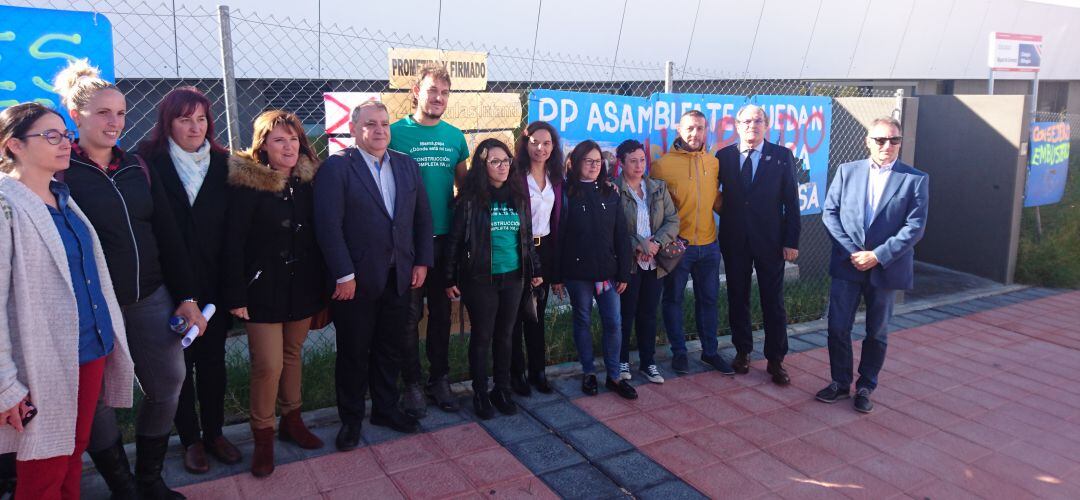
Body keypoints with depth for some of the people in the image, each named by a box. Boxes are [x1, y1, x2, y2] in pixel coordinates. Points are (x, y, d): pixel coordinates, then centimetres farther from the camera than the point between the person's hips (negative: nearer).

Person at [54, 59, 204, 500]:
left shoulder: (138, 169, 8)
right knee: (97, 400, 7)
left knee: (167, 387, 8)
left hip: (150, 299, 5)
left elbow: (169, 237, 8)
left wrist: (186, 298, 4)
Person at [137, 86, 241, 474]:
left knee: (213, 359, 12)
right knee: (178, 363, 10)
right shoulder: (150, 163, -5)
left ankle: (214, 433, 28)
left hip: (213, 282, 2)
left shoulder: (222, 164, 3)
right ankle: (190, 439, 25)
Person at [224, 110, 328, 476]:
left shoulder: (307, 180, 3)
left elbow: (317, 233, 8)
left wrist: (323, 283, 6)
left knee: (293, 354, 16)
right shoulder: (246, 183, -12)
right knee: (268, 365, -4)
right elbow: (233, 242, -12)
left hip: (303, 286, 5)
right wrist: (236, 295, -14)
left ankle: (291, 420, 32)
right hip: (264, 289, -5)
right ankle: (263, 437, 14)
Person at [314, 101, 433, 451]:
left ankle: (386, 409, 34)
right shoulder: (336, 167, -9)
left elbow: (423, 217, 11)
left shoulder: (407, 166, 8)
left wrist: (422, 261, 4)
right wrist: (344, 275, -18)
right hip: (356, 280, -5)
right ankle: (350, 419, 26)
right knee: (353, 353, 9)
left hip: (399, 278, 5)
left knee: (391, 349, 16)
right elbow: (328, 225, -15)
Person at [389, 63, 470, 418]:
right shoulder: (396, 132, -6)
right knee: (410, 314, 4)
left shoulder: (455, 136, 7)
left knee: (441, 312, 13)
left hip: (445, 238, 4)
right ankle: (411, 385, 19)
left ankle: (440, 380, 27)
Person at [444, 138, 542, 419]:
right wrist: (451, 279, -7)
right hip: (480, 279, -4)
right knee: (482, 336, 5)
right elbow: (455, 240, -6)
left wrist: (534, 269, 13)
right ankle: (480, 394, 19)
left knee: (504, 335, 12)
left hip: (513, 277, 4)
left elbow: (527, 236, 13)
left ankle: (502, 390, 24)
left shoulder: (518, 196, 6)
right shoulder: (471, 198, -8)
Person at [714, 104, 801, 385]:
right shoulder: (724, 156, 3)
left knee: (773, 302, 4)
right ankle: (742, 351, 26)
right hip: (734, 241, 2)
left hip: (770, 241, -1)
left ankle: (775, 360, 15)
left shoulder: (782, 156, -1)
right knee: (737, 299, 11)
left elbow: (791, 201, -2)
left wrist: (791, 241, -7)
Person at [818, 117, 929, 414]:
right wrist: (851, 252, -11)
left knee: (877, 333, 11)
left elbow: (915, 227, -8)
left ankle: (866, 387, 26)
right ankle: (840, 383, 23)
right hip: (847, 265, 1)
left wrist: (878, 255, -16)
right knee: (838, 328, 5)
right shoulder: (847, 172, 4)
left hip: (886, 268, -1)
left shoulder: (915, 180, -2)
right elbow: (830, 213, 0)